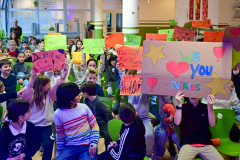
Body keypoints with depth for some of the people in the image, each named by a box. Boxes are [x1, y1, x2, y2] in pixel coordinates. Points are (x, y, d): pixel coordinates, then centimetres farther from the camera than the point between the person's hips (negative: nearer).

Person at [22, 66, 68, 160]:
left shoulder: (50, 94, 10)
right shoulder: (31, 95, 0)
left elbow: (57, 86, -4)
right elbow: (26, 93, -21)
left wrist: (63, 75, -22)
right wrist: (32, 78, -35)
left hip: (47, 126, 2)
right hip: (32, 126, -2)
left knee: (49, 145, -23)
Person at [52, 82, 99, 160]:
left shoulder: (84, 108, -4)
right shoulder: (58, 114, -6)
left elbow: (95, 126, 2)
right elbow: (60, 136, 6)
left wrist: (93, 144, -8)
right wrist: (58, 153, 11)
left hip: (87, 146, 0)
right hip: (69, 148, 0)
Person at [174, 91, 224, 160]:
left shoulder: (205, 107, 13)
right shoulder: (183, 107, 8)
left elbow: (212, 124, -1)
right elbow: (177, 123, -7)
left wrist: (210, 106, -13)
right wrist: (179, 104, -15)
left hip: (206, 144, 3)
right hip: (188, 143, -2)